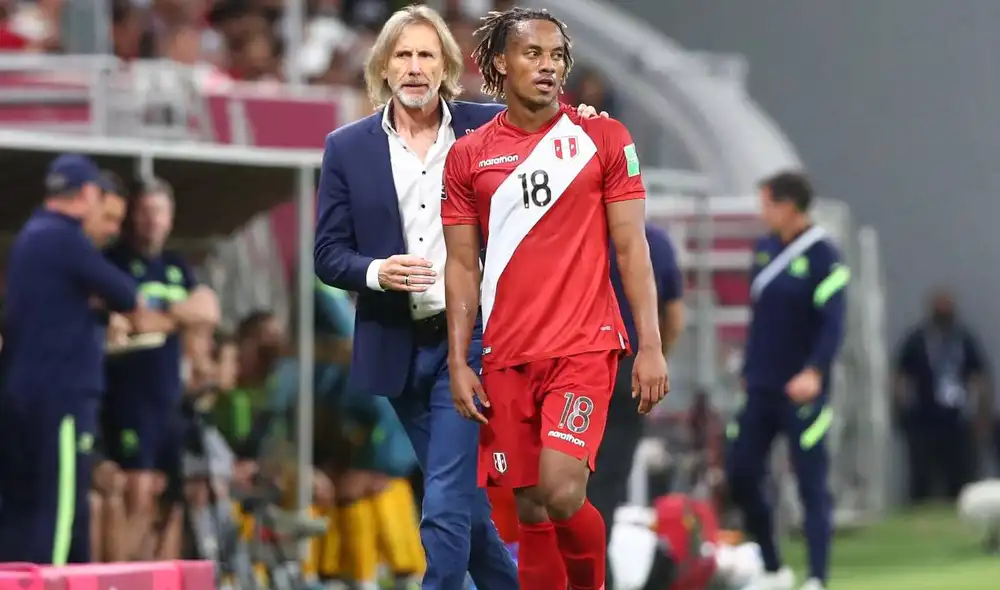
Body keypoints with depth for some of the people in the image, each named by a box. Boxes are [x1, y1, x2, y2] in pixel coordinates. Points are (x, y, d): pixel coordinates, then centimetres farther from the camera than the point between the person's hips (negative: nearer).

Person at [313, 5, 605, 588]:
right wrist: (376, 272, -18)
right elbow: (329, 254, 3)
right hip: (397, 344, 3)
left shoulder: (489, 127, -1)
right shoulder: (348, 148, 3)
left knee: (447, 504, -11)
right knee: (464, 498, 14)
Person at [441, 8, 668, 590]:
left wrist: (651, 347, -5)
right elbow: (462, 266, 10)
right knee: (530, 510, 3)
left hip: (585, 346, -3)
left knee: (561, 493, -18)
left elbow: (632, 247, 1)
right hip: (507, 357, 3)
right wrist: (458, 361, 2)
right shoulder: (468, 156, 7)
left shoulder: (603, 138, 2)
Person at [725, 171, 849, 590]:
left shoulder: (823, 256, -10)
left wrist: (815, 371, -30)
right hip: (760, 389, 7)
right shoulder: (764, 250, 10)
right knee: (740, 474, 4)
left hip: (802, 392, -7)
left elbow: (833, 323, -17)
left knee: (812, 485, -4)